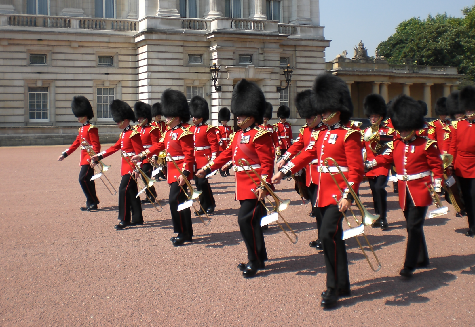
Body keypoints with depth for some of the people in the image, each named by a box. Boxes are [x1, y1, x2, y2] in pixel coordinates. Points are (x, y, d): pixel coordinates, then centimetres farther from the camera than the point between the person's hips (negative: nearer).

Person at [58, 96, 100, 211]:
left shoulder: (91, 128, -12)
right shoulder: (82, 129, 17)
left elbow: (96, 145, -17)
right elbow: (76, 143, 21)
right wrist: (64, 154, 20)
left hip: (89, 158, -9)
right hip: (84, 158, 9)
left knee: (83, 179, -13)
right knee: (88, 180, 11)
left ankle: (92, 203, -6)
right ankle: (92, 203, 18)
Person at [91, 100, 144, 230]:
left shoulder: (133, 134, -15)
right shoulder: (123, 134, 15)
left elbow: (139, 153, -19)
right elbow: (114, 147, 17)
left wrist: (137, 169, -24)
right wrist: (99, 156, 9)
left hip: (131, 168, -10)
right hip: (126, 166, 10)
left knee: (124, 190, -11)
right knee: (132, 192, 12)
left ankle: (124, 220, -6)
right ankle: (137, 218, 19)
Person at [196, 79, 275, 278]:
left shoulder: (260, 135, -13)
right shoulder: (239, 135, 14)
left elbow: (267, 162, -19)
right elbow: (227, 154, 20)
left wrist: (264, 186, -27)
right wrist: (208, 169, 16)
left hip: (255, 186, -9)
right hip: (243, 186, 9)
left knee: (245, 219, -13)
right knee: (252, 221, 14)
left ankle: (254, 261, -1)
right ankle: (260, 258, 26)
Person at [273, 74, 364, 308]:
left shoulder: (349, 135, -9)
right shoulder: (322, 134, 13)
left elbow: (356, 169, -15)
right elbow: (305, 156, 18)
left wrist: (348, 195, -23)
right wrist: (283, 172, 12)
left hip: (339, 193, -8)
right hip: (323, 192, 8)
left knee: (327, 234, -17)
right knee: (335, 238, 13)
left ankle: (333, 288, -6)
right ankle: (343, 286, 23)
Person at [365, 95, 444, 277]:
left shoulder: (426, 144, -4)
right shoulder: (396, 144, 9)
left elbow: (437, 167, -3)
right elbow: (385, 158, 1)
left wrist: (437, 189, -11)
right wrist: (367, 165, -16)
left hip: (420, 191, -5)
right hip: (404, 192, 5)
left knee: (414, 227, -10)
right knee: (413, 227, 14)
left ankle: (409, 266, -6)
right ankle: (422, 259, 30)